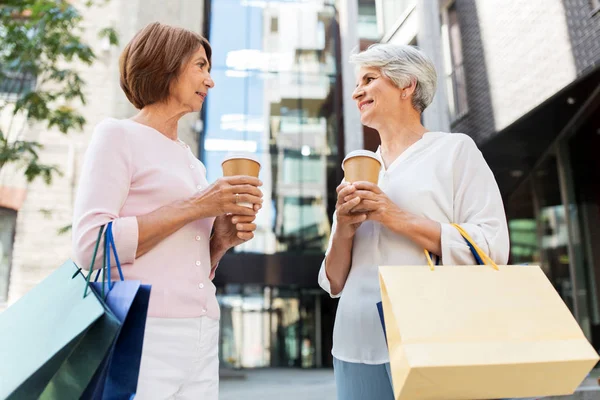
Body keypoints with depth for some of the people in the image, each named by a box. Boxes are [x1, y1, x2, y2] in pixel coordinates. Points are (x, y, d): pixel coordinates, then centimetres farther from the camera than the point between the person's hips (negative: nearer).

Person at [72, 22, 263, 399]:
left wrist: (222, 237, -1)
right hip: (142, 337, -6)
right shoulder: (119, 134, -3)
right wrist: (194, 206, -15)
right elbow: (91, 246, -14)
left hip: (202, 340, 7)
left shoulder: (193, 162, 15)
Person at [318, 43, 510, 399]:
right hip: (358, 346, 4)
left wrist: (398, 219, -14)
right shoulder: (357, 173, 13)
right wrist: (344, 229, -7)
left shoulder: (455, 149, 2)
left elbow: (492, 249, -8)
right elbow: (335, 283, 12)